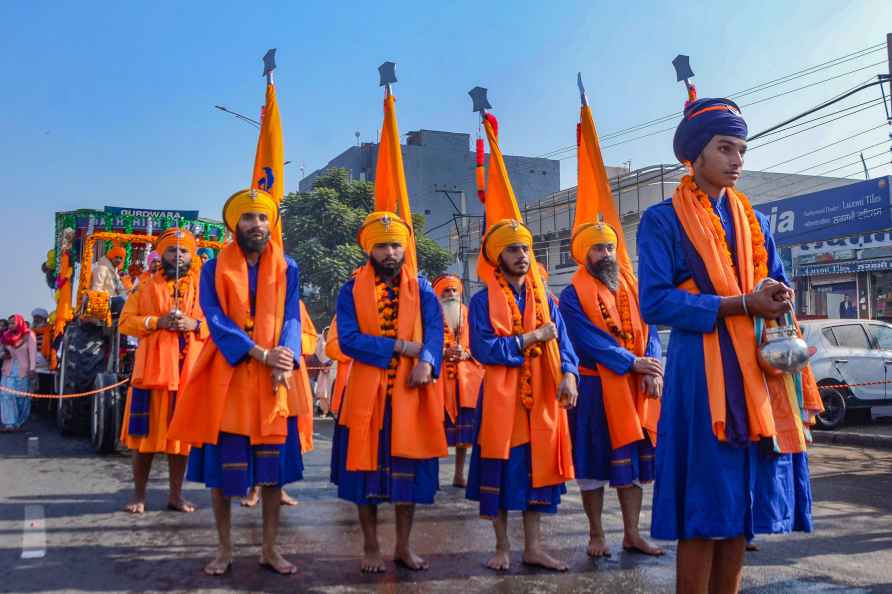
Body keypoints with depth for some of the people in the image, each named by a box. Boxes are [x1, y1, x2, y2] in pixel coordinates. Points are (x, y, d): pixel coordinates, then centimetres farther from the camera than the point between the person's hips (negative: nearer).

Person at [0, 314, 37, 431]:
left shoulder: (29, 335, -4)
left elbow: (33, 352, -9)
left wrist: (32, 369, -17)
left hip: (23, 370, -4)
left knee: (21, 396, 1)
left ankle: (18, 422, 10)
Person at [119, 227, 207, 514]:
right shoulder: (146, 286, 11)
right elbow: (126, 321, 5)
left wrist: (194, 324, -11)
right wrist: (157, 322, -11)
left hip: (189, 369, 1)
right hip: (152, 367, 0)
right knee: (145, 433, 1)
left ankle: (176, 495, 14)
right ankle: (139, 495, 12)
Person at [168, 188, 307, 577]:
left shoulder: (287, 268, 7)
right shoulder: (214, 269, 2)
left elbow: (291, 318, 0)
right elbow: (216, 320, -10)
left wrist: (284, 361, -18)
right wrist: (261, 354, -21)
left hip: (275, 378, 1)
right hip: (226, 377, -1)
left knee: (274, 465, 4)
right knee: (222, 465, 4)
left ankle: (269, 549, 16)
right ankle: (224, 549, 18)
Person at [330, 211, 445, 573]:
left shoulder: (421, 289, 6)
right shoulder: (351, 290, 0)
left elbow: (435, 329, -7)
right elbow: (348, 339, -12)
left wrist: (426, 362, -27)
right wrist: (399, 347, -16)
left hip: (410, 392, 2)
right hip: (367, 393, -1)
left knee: (410, 469, 7)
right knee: (367, 467, 6)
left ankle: (404, 546, 22)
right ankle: (370, 547, 21)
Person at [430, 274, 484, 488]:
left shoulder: (468, 315, 15)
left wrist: (465, 353, -7)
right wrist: (442, 352, -16)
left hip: (465, 378, 3)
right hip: (438, 376, -3)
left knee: (463, 425, 1)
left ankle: (459, 474, 9)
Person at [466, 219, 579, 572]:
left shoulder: (544, 300, 11)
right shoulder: (483, 300, -2)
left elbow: (562, 343, 1)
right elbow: (483, 348, -14)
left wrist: (568, 375, -18)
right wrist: (532, 337, -12)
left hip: (541, 397, 4)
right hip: (501, 397, -4)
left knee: (536, 469, 7)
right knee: (501, 471, 2)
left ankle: (533, 548, 18)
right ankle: (502, 547, 16)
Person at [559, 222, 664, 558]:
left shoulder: (632, 287, 11)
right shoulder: (572, 295, -5)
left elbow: (650, 331, 5)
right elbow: (589, 340, -15)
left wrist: (651, 369, -12)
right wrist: (633, 362, -20)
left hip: (636, 388, 5)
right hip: (594, 388, -5)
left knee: (634, 460, 8)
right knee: (595, 462, 3)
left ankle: (631, 534, 19)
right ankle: (596, 535, 16)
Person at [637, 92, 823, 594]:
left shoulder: (754, 221, 17)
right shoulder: (663, 220, -2)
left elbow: (780, 287, 18)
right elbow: (655, 301, -12)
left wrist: (779, 298, -7)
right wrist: (739, 304, -17)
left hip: (761, 368, 6)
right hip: (702, 371, -6)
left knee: (743, 501, 9)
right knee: (703, 508, -4)